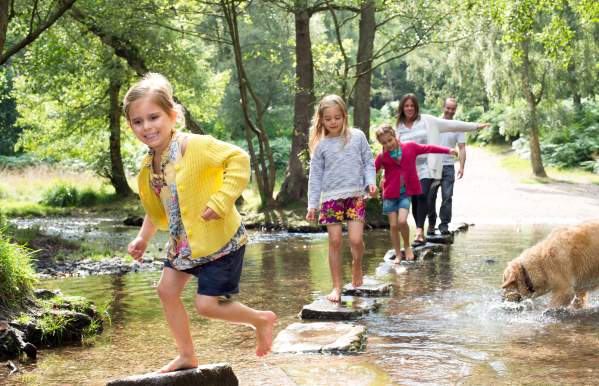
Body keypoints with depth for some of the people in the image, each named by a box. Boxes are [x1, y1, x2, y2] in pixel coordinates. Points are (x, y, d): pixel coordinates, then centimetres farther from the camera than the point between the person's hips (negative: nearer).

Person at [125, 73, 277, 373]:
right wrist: (143, 237, 13)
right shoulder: (149, 165, 2)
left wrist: (221, 201, -31)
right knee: (167, 290, 8)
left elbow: (239, 159, -27)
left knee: (207, 305, -7)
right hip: (182, 241, 8)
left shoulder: (194, 146, -23)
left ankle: (261, 320, 19)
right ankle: (187, 356, 24)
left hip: (219, 239, -8)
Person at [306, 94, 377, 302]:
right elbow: (315, 175, 6)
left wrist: (370, 182, -7)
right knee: (335, 241, -1)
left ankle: (357, 264, 23)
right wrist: (312, 204, 3)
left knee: (356, 239, -11)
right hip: (331, 197, 1)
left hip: (355, 195, 0)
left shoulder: (357, 136, 3)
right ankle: (337, 287, 8)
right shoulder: (320, 145, 4)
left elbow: (368, 162, 9)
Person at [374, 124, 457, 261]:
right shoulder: (382, 156, -4)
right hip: (390, 194, 1)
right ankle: (398, 255, 18)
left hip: (406, 193, -1)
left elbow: (427, 148, 9)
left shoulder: (410, 146, -1)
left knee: (402, 221, -17)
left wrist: (448, 150, 12)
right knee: (393, 225, 2)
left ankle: (407, 246, 11)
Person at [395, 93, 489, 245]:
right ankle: (421, 233, 15)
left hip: (426, 167, -2)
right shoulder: (398, 127, 7)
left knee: (423, 196, -21)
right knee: (414, 200, 4)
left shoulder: (427, 120, 3)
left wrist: (475, 126, 6)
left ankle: (419, 231, -22)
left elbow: (450, 125, 6)